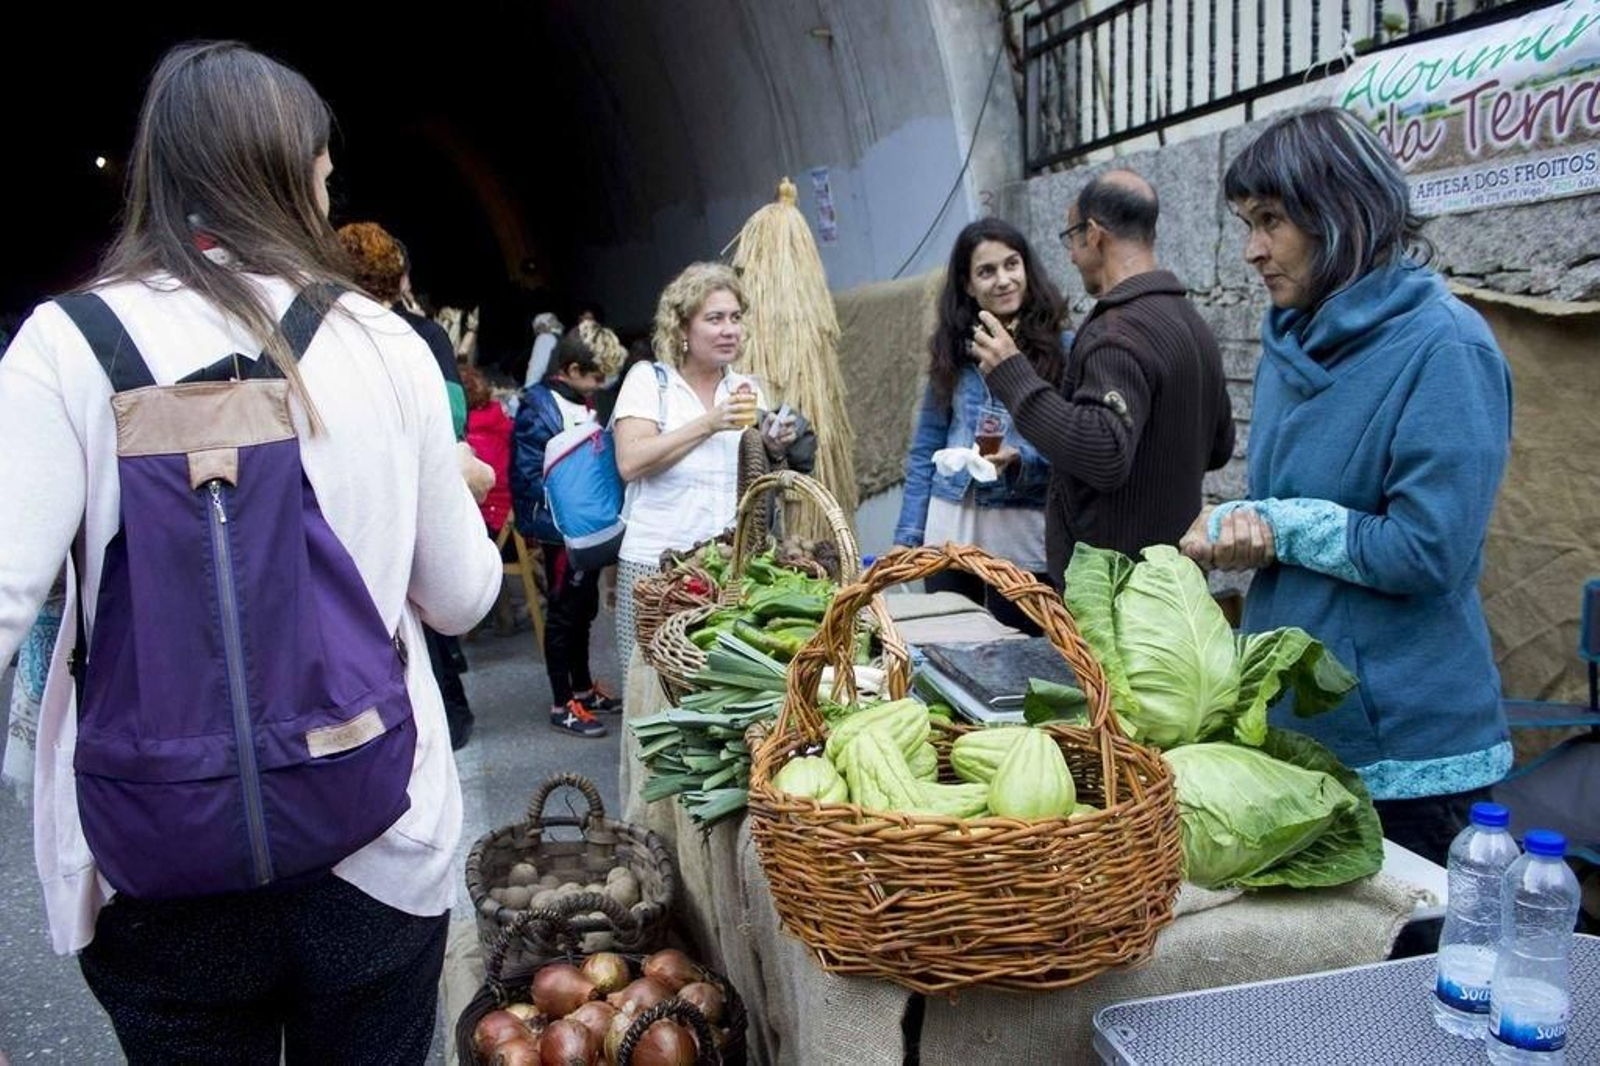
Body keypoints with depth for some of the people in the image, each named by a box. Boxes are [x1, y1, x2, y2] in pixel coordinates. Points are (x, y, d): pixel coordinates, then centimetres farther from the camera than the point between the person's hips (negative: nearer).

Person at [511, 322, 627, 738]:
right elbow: (528, 476, -20)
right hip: (561, 529, -8)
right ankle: (563, 704, 13)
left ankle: (583, 687, 33)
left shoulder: (585, 404, 10)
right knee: (564, 613, 2)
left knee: (584, 609, 18)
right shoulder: (540, 408, -16)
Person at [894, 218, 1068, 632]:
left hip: (1023, 535, -3)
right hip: (950, 528, 3)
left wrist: (1019, 461, -22)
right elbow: (925, 450, 11)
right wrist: (907, 536, 6)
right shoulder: (952, 349, 8)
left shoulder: (1059, 347, -3)